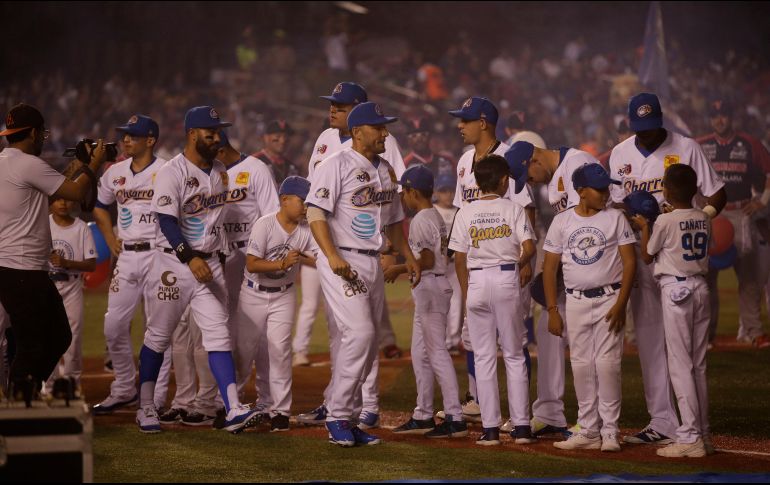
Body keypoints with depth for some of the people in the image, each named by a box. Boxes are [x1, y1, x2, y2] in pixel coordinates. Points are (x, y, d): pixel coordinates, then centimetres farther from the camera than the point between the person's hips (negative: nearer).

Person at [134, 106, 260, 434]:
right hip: (174, 262, -6)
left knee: (218, 333, -3)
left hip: (210, 263, 6)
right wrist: (190, 258, -28)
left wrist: (218, 254, 16)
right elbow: (167, 222, -20)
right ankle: (146, 407, 15)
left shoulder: (220, 171, 10)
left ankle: (233, 410, -11)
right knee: (159, 335, 4)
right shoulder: (171, 173, -12)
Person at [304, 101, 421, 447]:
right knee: (360, 334, -19)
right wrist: (332, 256, -26)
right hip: (343, 262, -8)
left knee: (365, 344, 7)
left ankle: (348, 420, 14)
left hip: (373, 263, 8)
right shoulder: (337, 165, -8)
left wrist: (408, 256, 19)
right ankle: (338, 416, -11)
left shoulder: (386, 171, 17)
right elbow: (315, 211, -15)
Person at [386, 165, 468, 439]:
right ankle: (423, 416, 20)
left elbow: (427, 261, -19)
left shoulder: (421, 220, -14)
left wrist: (399, 269, -9)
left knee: (437, 352, -10)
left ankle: (455, 418, -13)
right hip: (436, 286, 11)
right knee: (420, 353, 15)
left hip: (429, 287, -11)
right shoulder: (436, 217, 16)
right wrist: (404, 269, 19)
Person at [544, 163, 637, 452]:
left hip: (608, 298, -3)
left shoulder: (615, 218, 0)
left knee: (607, 364, -8)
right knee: (581, 366, 5)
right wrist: (552, 310, 1)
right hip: (576, 301, 3)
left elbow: (629, 262, -3)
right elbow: (549, 268, 7)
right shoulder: (562, 222, 5)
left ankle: (610, 432, -3)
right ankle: (588, 432, 12)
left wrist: (621, 304, -12)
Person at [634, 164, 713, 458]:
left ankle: (690, 437, -9)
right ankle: (703, 432, 16)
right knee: (698, 364, 13)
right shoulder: (704, 220, 6)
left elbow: (647, 257, 1)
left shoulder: (665, 221, -11)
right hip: (700, 287, 6)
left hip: (675, 289, -6)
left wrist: (644, 227, 18)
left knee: (680, 364, -5)